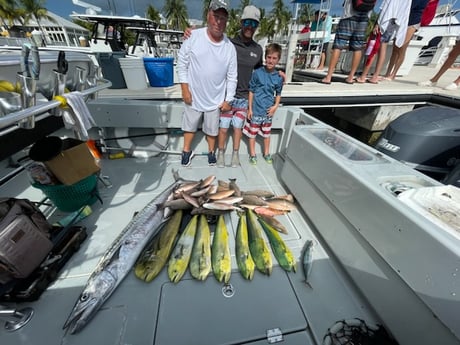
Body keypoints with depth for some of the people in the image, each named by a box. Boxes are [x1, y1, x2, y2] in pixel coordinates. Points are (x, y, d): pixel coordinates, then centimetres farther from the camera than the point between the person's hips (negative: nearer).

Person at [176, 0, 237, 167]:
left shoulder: (230, 47, -5)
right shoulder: (193, 36, -9)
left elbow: (232, 76, 0)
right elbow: (182, 63, -4)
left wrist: (228, 100, -2)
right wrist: (185, 89, -8)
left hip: (216, 100, 1)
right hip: (193, 96, 0)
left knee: (212, 129, 15)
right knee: (190, 126, 16)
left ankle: (211, 151, 39)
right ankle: (186, 151, 37)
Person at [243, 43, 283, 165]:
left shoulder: (279, 77, 1)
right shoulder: (257, 73, -7)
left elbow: (278, 94, 12)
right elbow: (251, 91, -4)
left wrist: (275, 106, -5)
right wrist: (250, 108, -6)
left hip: (268, 110, 3)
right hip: (256, 109, -2)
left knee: (266, 133, 15)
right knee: (252, 133, 7)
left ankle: (266, 153, 32)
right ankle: (252, 154, 24)